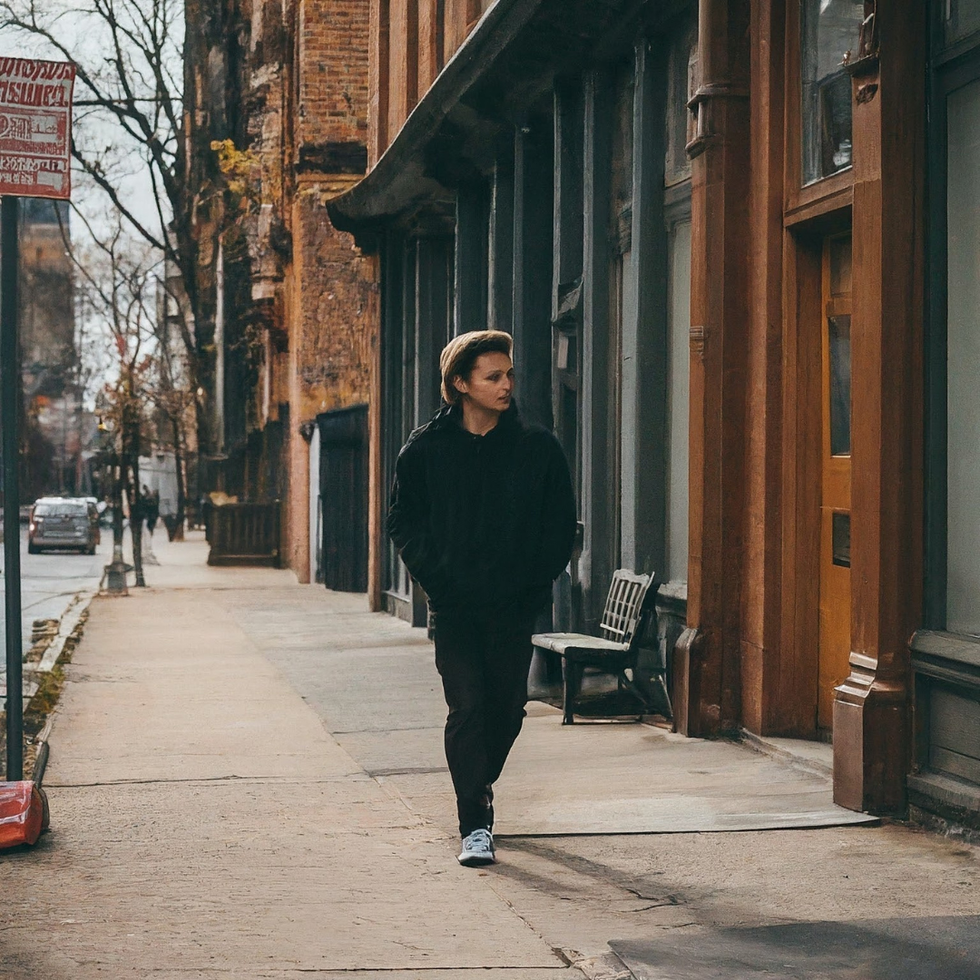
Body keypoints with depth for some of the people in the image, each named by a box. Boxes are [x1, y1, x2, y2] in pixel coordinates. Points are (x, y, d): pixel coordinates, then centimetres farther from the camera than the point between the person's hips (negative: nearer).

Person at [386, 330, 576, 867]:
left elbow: (561, 528, 6)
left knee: (507, 710, 8)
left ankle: (476, 792, 34)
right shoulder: (425, 448, 0)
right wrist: (436, 576, -5)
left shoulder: (538, 449, 1)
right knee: (467, 709, -10)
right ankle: (475, 824, -6)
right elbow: (403, 522, 7)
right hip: (453, 606, -1)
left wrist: (533, 585, -4)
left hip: (514, 606, 1)